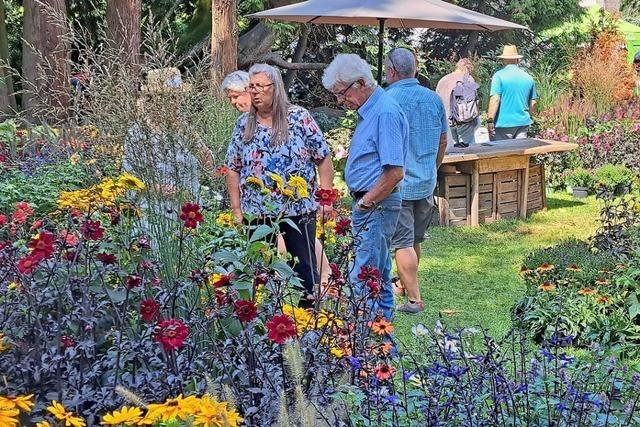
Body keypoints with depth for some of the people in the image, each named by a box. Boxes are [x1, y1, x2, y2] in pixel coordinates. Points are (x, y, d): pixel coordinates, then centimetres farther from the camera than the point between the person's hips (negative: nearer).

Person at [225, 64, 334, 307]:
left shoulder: (299, 118, -5)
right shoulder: (243, 125, 5)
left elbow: (323, 159, -3)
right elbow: (233, 169, 9)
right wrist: (236, 208, 4)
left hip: (298, 210, -3)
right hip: (256, 213, 3)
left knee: (304, 267, 4)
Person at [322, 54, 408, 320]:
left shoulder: (386, 113, -19)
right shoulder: (368, 111, 14)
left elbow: (395, 172, -24)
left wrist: (364, 203, -15)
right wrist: (360, 203, 16)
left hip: (376, 207, -11)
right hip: (368, 205, 11)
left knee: (364, 280, -9)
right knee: (379, 276, 17)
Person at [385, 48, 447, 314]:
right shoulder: (434, 99, 4)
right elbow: (442, 142, 13)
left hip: (397, 184, -6)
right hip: (427, 182, 6)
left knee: (402, 242, -1)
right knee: (415, 239, 19)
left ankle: (414, 299, 0)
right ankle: (406, 284, 36)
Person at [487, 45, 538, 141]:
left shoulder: (499, 75, -7)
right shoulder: (528, 77, 10)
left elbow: (495, 100, -15)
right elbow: (532, 103, 16)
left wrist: (490, 121, -14)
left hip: (503, 123, -5)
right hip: (523, 123, 5)